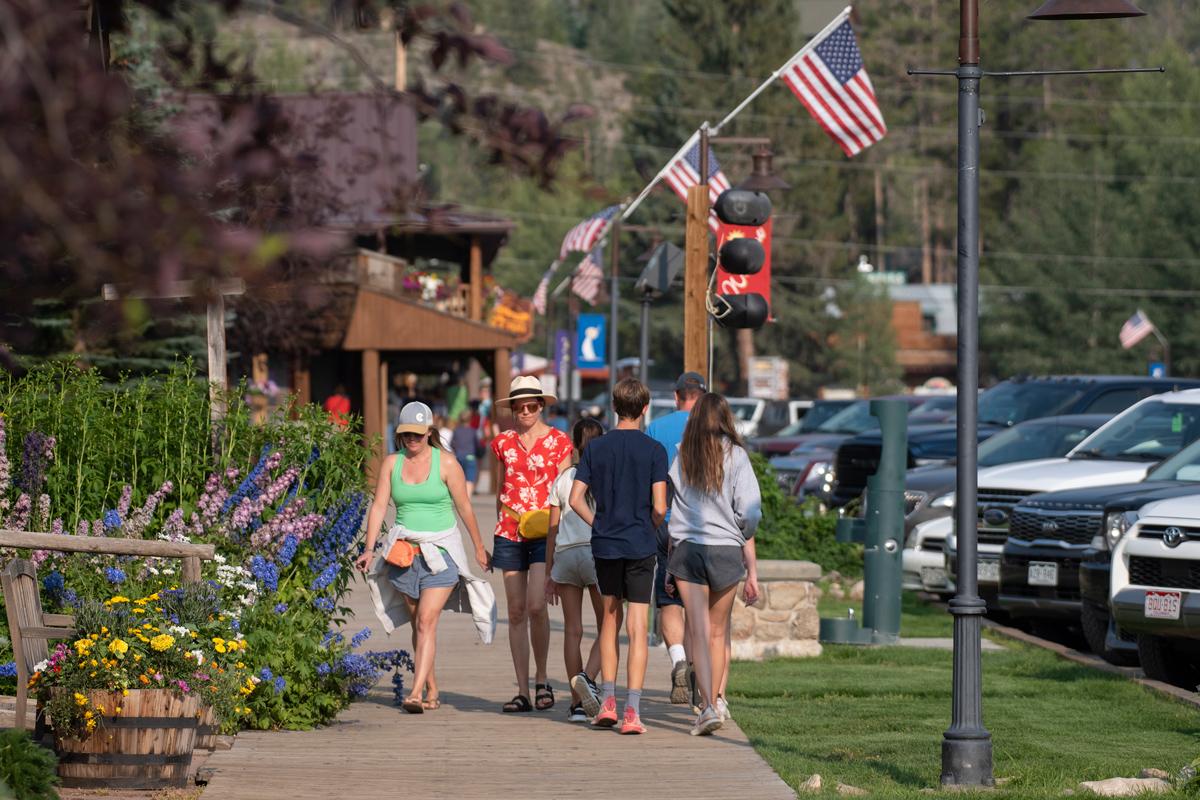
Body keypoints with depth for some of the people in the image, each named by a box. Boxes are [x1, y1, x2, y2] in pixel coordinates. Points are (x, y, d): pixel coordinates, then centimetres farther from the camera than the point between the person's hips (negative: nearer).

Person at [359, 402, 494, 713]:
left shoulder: (446, 464, -4)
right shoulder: (392, 463, 5)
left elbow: (465, 508, 2)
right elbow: (379, 506, 2)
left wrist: (479, 547, 8)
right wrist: (369, 549, -7)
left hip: (441, 550, -4)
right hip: (404, 551, 4)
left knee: (426, 621, -14)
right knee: (418, 623, 10)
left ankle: (417, 692, -21)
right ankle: (432, 690, 21)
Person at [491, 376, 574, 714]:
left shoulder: (558, 442, 2)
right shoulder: (503, 442, 11)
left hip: (545, 533, -3)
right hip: (510, 533, 3)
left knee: (536, 606, -17)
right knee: (516, 612, 2)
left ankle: (541, 678, 3)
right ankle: (522, 691, 6)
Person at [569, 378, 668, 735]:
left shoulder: (595, 448, 2)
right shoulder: (654, 450, -6)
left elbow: (576, 498, -1)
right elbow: (660, 507, -10)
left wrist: (599, 525, 11)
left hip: (604, 545, 3)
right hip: (640, 545, -3)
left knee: (610, 618, 19)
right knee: (637, 628, -3)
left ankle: (607, 702, 16)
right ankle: (632, 712, -9)